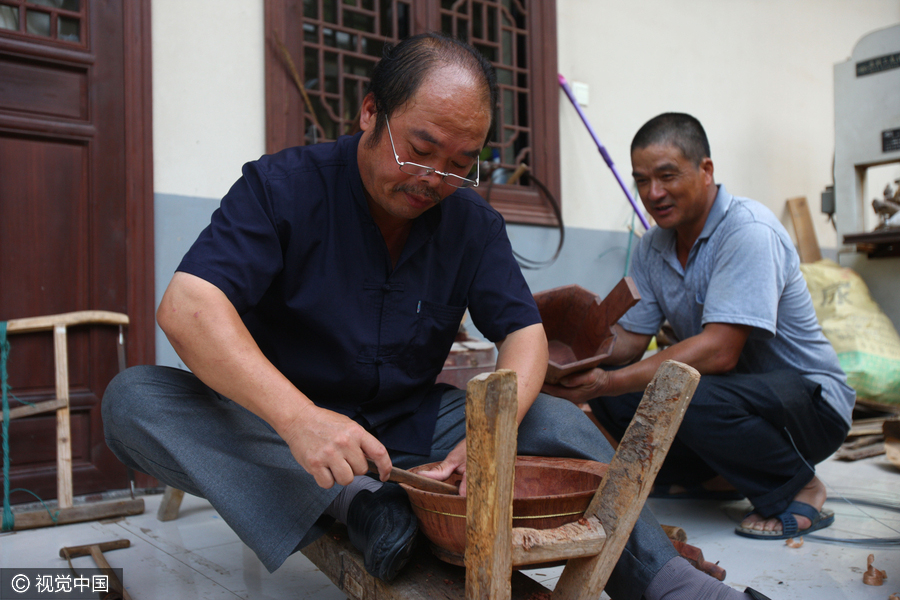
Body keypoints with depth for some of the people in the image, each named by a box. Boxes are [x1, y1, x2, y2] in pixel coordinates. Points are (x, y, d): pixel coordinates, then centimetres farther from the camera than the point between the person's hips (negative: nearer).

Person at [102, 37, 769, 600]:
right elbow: (187, 306, -26)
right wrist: (297, 418, -42)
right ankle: (356, 502, -33)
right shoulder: (283, 188, -14)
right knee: (133, 398, -28)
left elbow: (525, 332, -4)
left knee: (557, 421, -16)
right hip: (282, 424, -2)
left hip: (411, 423, 3)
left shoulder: (473, 221, 0)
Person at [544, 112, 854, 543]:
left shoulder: (748, 230, -22)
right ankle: (713, 477, 8)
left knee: (693, 397, -36)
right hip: (727, 386, 7)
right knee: (601, 383, -9)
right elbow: (628, 340, 0)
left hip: (809, 399, -7)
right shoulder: (653, 247, 2)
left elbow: (719, 352, -31)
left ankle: (798, 489, -7)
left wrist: (609, 382, -36)